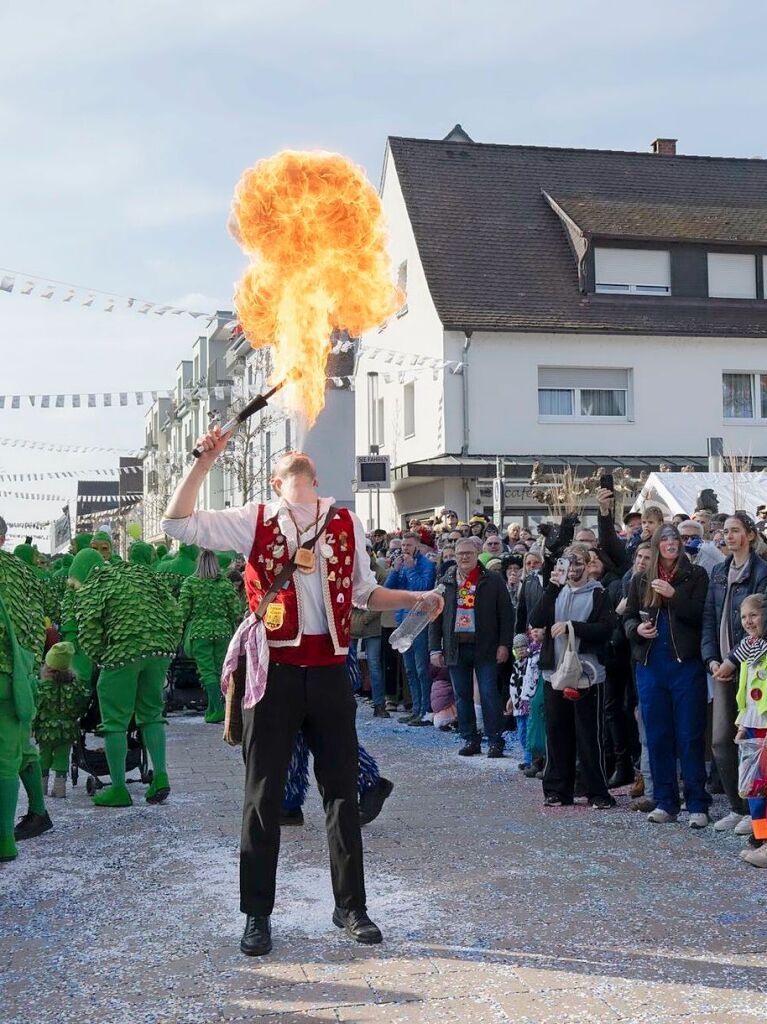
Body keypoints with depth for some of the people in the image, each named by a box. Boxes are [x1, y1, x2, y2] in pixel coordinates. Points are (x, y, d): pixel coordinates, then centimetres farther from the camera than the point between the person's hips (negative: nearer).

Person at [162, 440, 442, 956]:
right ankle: (257, 914, 14)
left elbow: (366, 592, 19)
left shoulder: (346, 523, 11)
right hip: (274, 671, -2)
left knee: (343, 791, 8)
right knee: (264, 795, 4)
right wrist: (205, 461, -11)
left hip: (329, 671, 2)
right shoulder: (255, 521, 3)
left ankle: (351, 906, 21)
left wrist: (416, 599, 6)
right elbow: (179, 523, -4)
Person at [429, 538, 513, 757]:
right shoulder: (445, 583, 10)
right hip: (455, 648, 3)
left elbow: (506, 614, 0)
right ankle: (469, 739, 15)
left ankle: (495, 741, 3)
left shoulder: (493, 580, 2)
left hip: (485, 648, -3)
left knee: (489, 694, -3)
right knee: (462, 696, 7)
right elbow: (436, 618, 11)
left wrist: (504, 644, -8)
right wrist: (435, 648, 3)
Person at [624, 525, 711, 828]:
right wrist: (637, 628, -6)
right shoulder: (640, 580, 11)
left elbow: (701, 615, -8)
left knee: (690, 735, -2)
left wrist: (673, 595, -19)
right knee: (657, 735, 7)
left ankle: (697, 805, 4)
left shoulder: (696, 575, 1)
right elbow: (628, 618, 15)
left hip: (686, 664, -4)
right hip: (650, 665, 4)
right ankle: (665, 802, 16)